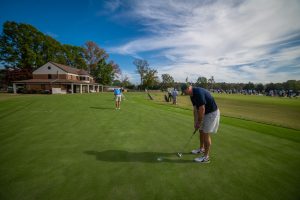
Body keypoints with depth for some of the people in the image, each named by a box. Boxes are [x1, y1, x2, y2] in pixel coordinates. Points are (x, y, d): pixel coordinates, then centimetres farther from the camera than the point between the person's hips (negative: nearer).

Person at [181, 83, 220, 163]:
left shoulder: (199, 93, -27)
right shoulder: (192, 96, 3)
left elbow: (202, 109, -26)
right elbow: (195, 109, 7)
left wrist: (199, 123, -16)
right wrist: (195, 122, 5)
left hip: (212, 113, -9)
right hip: (205, 113, 10)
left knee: (206, 134, -5)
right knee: (201, 131, 17)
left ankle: (206, 157, 8)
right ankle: (201, 149, 36)